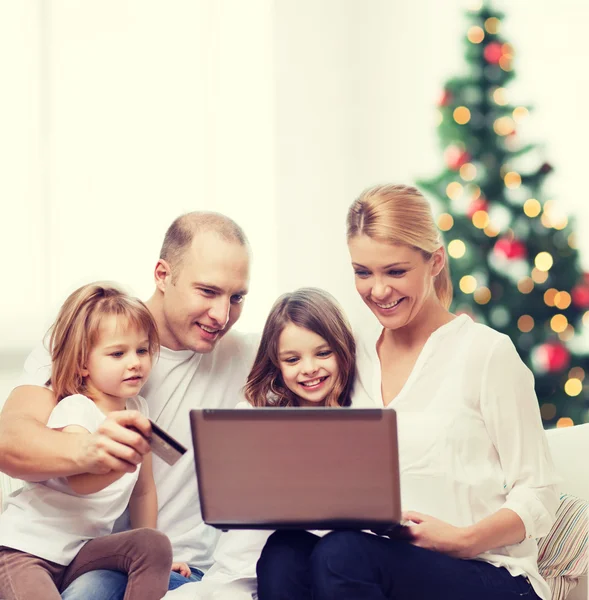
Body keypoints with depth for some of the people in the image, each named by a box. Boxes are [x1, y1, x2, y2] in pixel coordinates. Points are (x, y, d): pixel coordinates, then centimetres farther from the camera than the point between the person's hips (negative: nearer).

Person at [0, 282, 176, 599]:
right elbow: (80, 481, -35)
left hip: (84, 550, 7)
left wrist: (148, 553, 12)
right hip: (26, 547, -7)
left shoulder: (138, 409, 5)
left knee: (155, 544, -19)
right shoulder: (74, 409, -17)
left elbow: (143, 490, 15)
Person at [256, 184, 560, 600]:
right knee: (284, 554, -29)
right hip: (377, 561, 5)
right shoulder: (354, 354, 15)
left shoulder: (487, 353, -1)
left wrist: (465, 540, -20)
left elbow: (536, 499, -2)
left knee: (341, 553, -35)